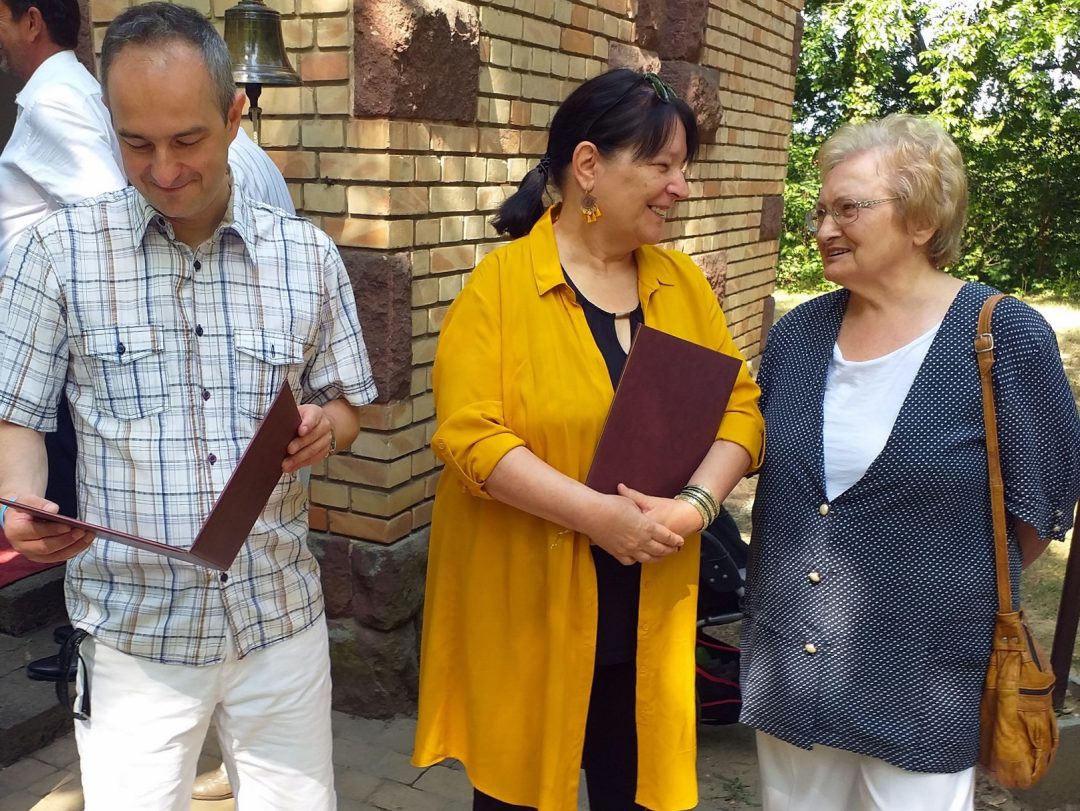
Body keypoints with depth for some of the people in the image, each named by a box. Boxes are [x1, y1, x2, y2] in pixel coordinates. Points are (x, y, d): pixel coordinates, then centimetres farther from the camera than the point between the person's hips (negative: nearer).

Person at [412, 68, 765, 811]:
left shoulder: (682, 282, 5)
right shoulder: (500, 284, -10)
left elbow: (741, 407, 2)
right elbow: (470, 436, -17)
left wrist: (696, 504, -15)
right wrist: (597, 513, -23)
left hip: (647, 610, 4)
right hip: (527, 607, -4)